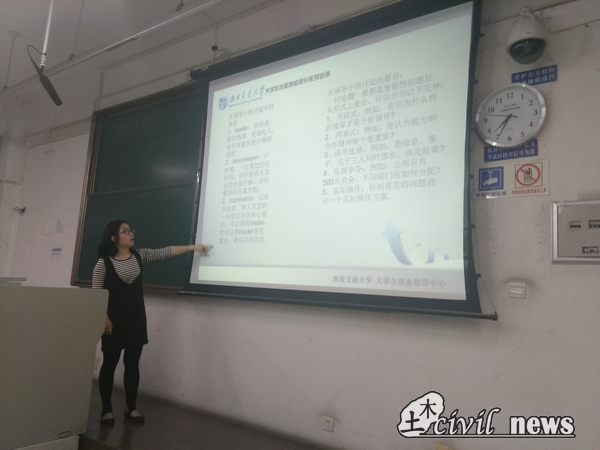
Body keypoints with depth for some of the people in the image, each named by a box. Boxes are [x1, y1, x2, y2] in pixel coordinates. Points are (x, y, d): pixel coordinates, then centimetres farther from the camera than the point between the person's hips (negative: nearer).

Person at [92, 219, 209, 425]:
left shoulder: (140, 255, 5)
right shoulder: (104, 263, -9)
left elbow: (166, 252, 2)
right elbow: (96, 294, -8)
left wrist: (192, 247, -2)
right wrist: (104, 318, -14)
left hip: (136, 319, 4)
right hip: (114, 320, -4)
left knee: (132, 363, 10)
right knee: (110, 364, 5)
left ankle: (131, 408, 20)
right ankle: (107, 409, 19)